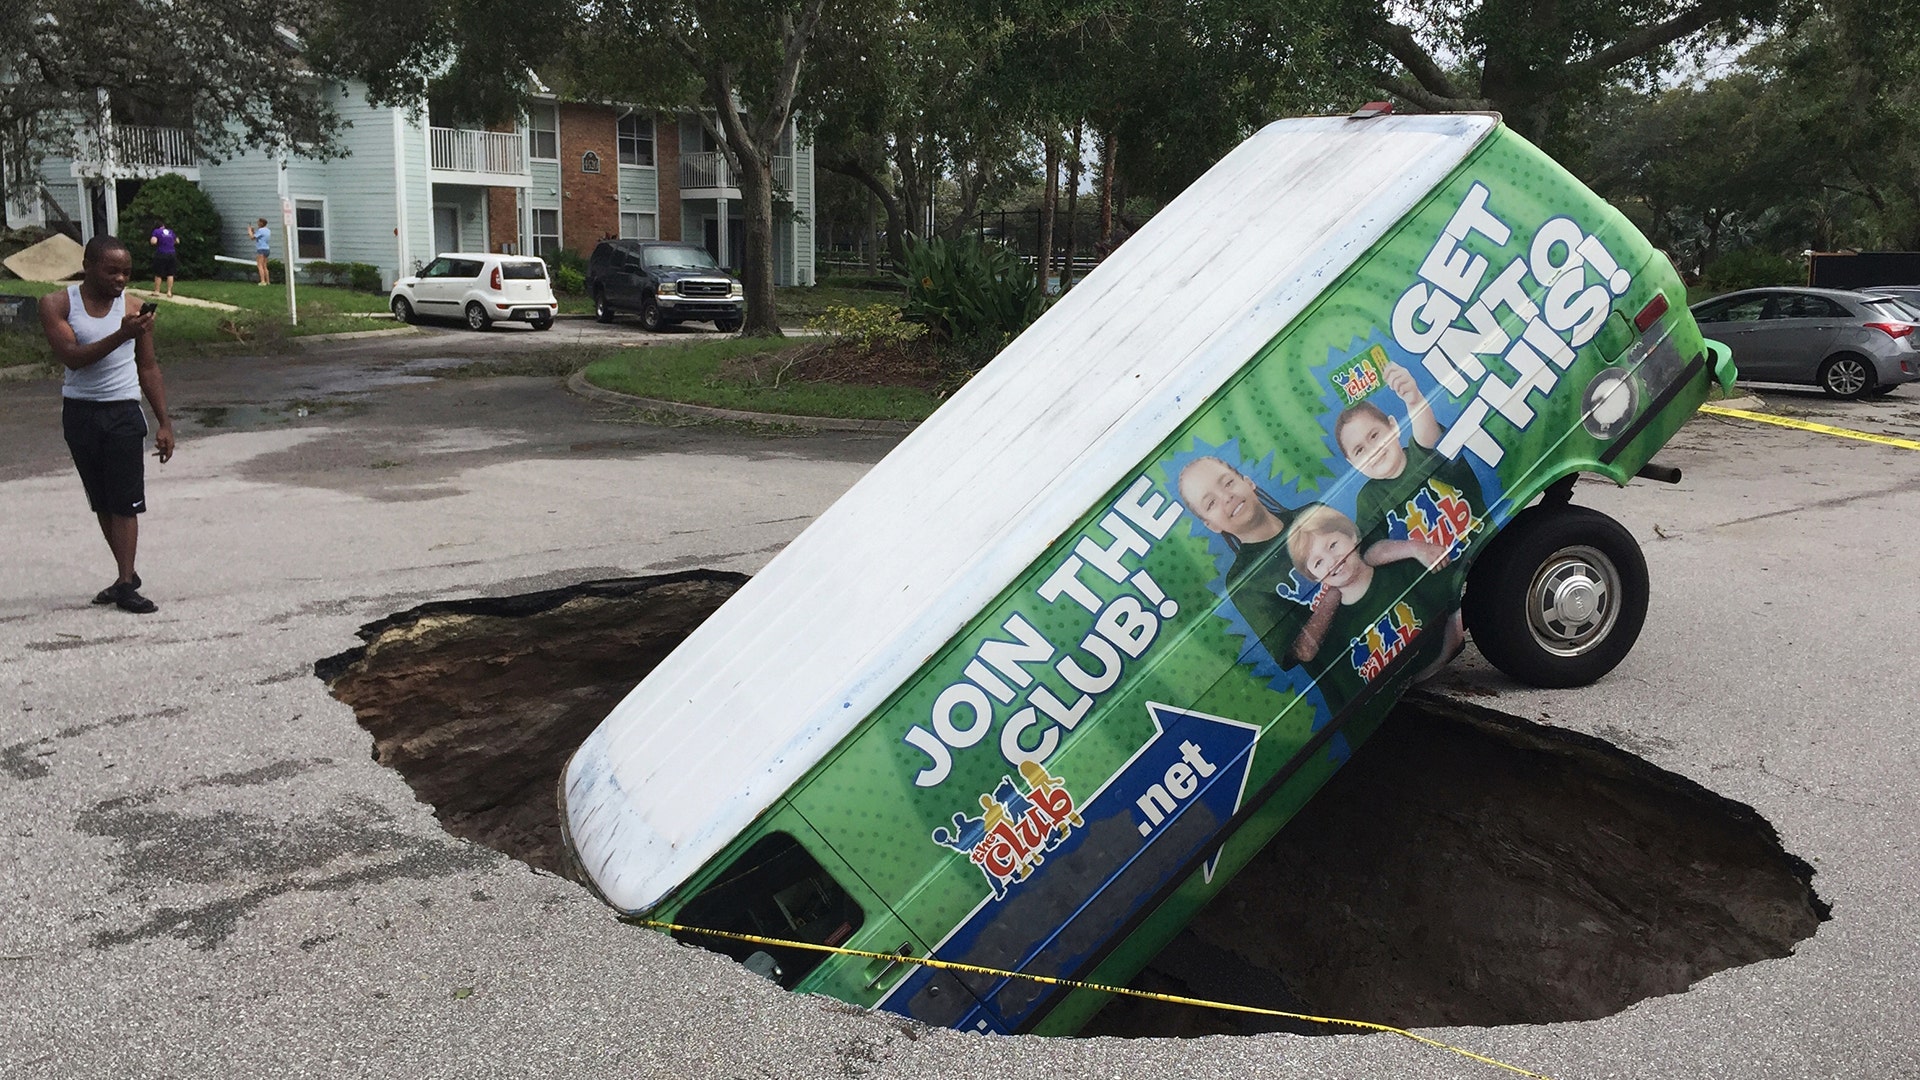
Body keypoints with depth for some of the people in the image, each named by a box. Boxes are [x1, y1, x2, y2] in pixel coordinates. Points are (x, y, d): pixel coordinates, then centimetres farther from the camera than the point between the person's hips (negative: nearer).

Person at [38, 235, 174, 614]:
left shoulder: (133, 306, -2)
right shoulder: (57, 305, -4)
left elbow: (148, 367, 4)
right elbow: (71, 356, -19)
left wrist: (164, 422, 0)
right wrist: (121, 335, -33)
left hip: (123, 412, -1)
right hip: (79, 412, 2)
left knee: (125, 501, -6)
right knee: (102, 503, 10)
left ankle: (126, 586, -7)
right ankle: (127, 574, 20)